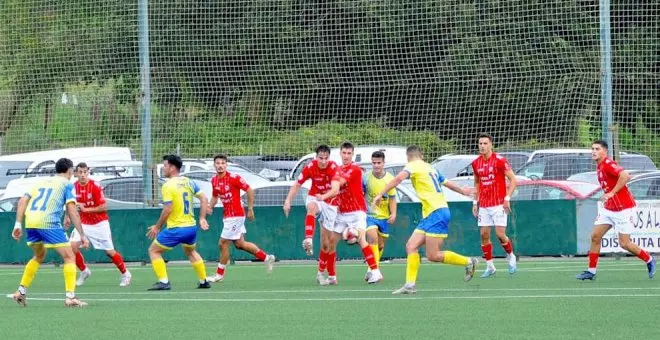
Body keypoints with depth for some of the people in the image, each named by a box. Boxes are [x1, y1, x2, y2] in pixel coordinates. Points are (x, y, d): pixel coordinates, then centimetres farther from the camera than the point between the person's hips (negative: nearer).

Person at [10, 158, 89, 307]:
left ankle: (21, 292, 26)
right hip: (48, 222, -6)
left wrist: (18, 224, 12)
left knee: (39, 256, 29)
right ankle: (70, 297, -9)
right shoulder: (67, 184, 10)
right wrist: (82, 235, -2)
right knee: (69, 257, 2)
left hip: (30, 222, 6)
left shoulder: (42, 182, 27)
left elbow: (22, 201, 15)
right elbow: (71, 210, -2)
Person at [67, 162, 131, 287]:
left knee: (109, 251, -1)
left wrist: (86, 209, -24)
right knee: (72, 246, -13)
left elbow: (104, 207, -18)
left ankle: (125, 274, 19)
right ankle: (84, 271, 10)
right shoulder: (73, 187, -3)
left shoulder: (95, 187, -18)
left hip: (99, 224, -4)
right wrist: (68, 218, -1)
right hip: (83, 223, 4)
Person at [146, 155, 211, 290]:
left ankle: (164, 282, -3)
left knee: (153, 250, 7)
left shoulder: (168, 185, -14)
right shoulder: (189, 182, 7)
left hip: (176, 229, -7)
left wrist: (157, 227, -9)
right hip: (191, 227, 7)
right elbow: (204, 199, 7)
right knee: (190, 252, 32)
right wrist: (202, 218, 11)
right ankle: (204, 281, 32)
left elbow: (168, 209, -19)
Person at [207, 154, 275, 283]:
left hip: (235, 216, -8)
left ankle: (220, 274, 9)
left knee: (223, 243, -5)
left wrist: (250, 209, -9)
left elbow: (249, 190, -11)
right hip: (227, 216, 8)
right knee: (240, 244, 13)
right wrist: (210, 207, 0)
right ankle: (266, 258, 28)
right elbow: (215, 196, 20)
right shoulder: (214, 180, 5)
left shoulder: (233, 178, -16)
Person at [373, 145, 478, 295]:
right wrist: (463, 191, 48)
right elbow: (447, 183, 31)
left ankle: (468, 262, 5)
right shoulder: (430, 168, 19)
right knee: (411, 246, 1)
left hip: (437, 212, -9)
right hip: (429, 215, 9)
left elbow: (398, 178, -23)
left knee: (433, 256, -9)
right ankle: (410, 285, -6)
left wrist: (380, 194, -23)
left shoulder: (413, 166, -4)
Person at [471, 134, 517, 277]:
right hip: (483, 206, 5)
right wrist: (475, 202, 13)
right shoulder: (476, 163, 7)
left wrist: (507, 198, -14)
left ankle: (511, 256, 17)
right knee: (484, 235, 0)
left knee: (500, 234, -10)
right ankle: (490, 267, 8)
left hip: (499, 205, -5)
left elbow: (513, 180, -6)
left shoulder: (500, 160, -9)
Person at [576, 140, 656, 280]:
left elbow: (625, 175, -35)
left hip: (623, 209, -9)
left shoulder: (608, 164, -19)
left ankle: (649, 260, 18)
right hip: (608, 209, 9)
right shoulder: (599, 167, 10)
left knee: (624, 244, -4)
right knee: (595, 236, -1)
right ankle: (591, 271, 5)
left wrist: (612, 193, -30)